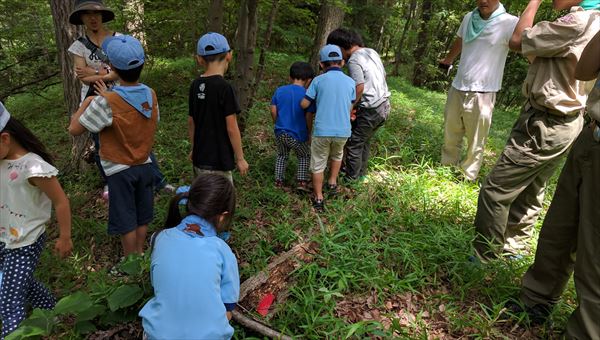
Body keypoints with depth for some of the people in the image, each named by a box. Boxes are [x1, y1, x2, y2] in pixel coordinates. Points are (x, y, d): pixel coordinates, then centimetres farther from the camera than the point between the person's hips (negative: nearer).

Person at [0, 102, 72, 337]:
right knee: (22, 283, 25)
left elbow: (60, 201, -19)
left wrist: (64, 238, -14)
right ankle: (52, 311, 46)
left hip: (25, 245, -8)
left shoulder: (33, 168, -27)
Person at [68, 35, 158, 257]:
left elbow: (74, 129, -15)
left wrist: (87, 102, 1)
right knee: (142, 217, 19)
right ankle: (140, 254, 37)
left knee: (127, 221, 11)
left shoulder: (106, 102, -23)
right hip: (144, 165, 5)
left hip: (120, 170, -5)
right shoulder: (150, 94, -7)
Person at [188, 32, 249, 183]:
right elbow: (231, 128, -17)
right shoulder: (224, 87, -17)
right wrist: (240, 158, -7)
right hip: (218, 161, -7)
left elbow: (191, 122, 10)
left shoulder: (195, 85, 2)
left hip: (200, 158, 7)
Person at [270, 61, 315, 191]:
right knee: (304, 156, 22)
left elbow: (273, 111, 2)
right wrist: (308, 132, 6)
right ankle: (301, 182, 15)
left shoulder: (279, 90, 1)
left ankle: (278, 181, 28)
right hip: (297, 135, -3)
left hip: (280, 132, 4)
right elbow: (308, 117, -9)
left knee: (282, 156, 28)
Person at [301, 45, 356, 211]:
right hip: (343, 131, 2)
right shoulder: (351, 82, 3)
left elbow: (304, 104, -1)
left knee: (318, 165, 12)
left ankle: (318, 199, 16)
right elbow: (350, 108, 11)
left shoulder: (318, 80, -4)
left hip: (322, 130, -2)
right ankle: (332, 183, 37)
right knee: (337, 155, 32)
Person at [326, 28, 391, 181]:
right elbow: (383, 76, 15)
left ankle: (351, 177, 17)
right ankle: (361, 171, 34)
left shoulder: (353, 60, -15)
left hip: (370, 110, -8)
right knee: (365, 141, 21)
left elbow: (359, 87, -24)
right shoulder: (371, 51, 10)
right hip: (385, 105, 9)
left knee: (354, 143, 5)